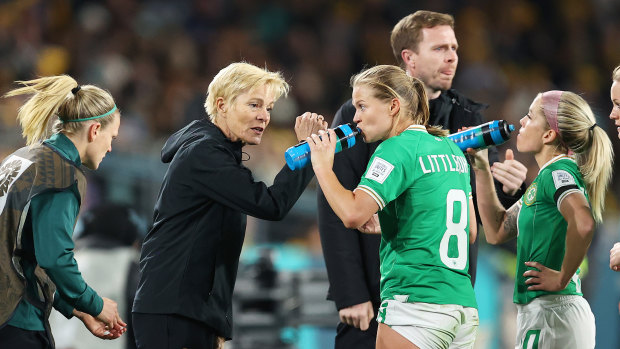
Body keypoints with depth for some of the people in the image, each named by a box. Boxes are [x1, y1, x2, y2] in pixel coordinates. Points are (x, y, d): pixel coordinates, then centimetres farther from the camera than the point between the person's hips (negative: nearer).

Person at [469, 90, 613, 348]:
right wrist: (481, 170, 18)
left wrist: (562, 278, -22)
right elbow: (497, 232, 23)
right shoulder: (545, 176, 17)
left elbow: (583, 223, -33)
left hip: (551, 313, -10)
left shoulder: (558, 172, -13)